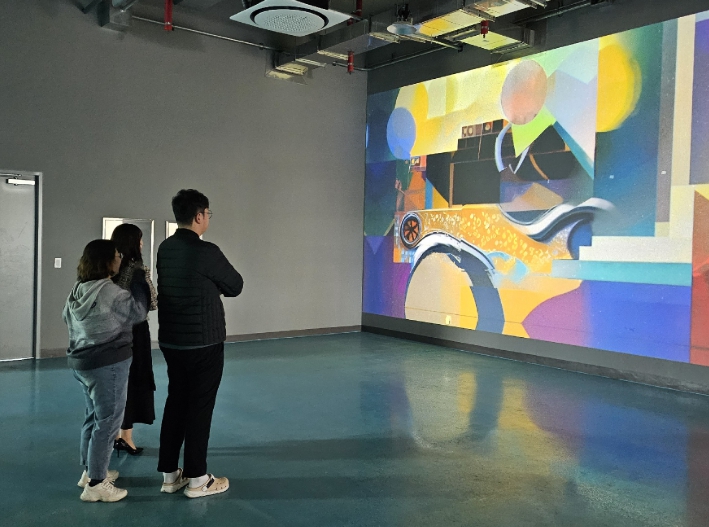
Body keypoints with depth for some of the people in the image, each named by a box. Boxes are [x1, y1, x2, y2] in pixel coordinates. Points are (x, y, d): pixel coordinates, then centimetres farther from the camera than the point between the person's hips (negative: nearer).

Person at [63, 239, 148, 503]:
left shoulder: (77, 289, 7)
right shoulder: (112, 293, -21)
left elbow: (66, 318, 22)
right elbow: (137, 312, -9)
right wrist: (139, 283, 0)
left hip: (80, 361, 9)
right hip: (108, 365, -9)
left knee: (94, 417, 20)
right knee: (108, 422, -1)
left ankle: (91, 471, 31)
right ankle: (96, 484, 3)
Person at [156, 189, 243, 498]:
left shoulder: (164, 249, 4)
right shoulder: (206, 252, -18)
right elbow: (236, 286, -5)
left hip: (170, 340, 7)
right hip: (204, 343, -7)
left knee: (175, 403, 15)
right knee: (199, 407, 3)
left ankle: (170, 474, 23)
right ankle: (196, 480, 12)